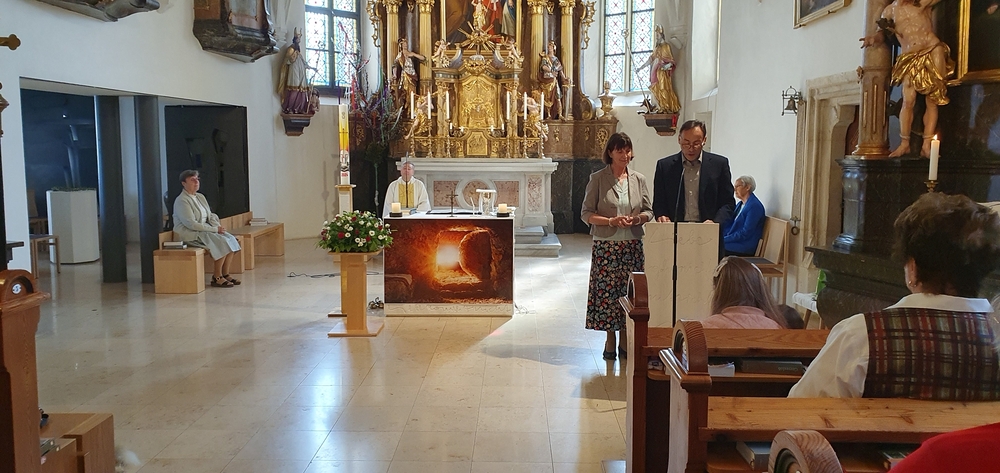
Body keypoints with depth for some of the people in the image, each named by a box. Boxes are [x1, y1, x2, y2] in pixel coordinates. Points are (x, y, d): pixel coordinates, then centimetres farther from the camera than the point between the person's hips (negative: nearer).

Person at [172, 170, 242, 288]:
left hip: (205, 229, 9)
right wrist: (214, 229, -20)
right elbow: (191, 224, -20)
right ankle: (216, 277, -15)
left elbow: (210, 215, 17)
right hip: (190, 234, -9)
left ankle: (225, 274, -6)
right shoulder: (181, 201, -13)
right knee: (222, 242, -25)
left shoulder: (200, 197, 15)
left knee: (231, 240, -10)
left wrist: (218, 226, -6)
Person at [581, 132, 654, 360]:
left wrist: (637, 218, -11)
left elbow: (649, 211, 11)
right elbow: (587, 214, -3)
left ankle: (625, 339, 17)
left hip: (632, 245, 3)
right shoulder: (598, 179, -2)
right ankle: (610, 340, 14)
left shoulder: (638, 179, 7)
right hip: (606, 245, -2)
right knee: (607, 290, 0)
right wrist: (611, 221, -16)